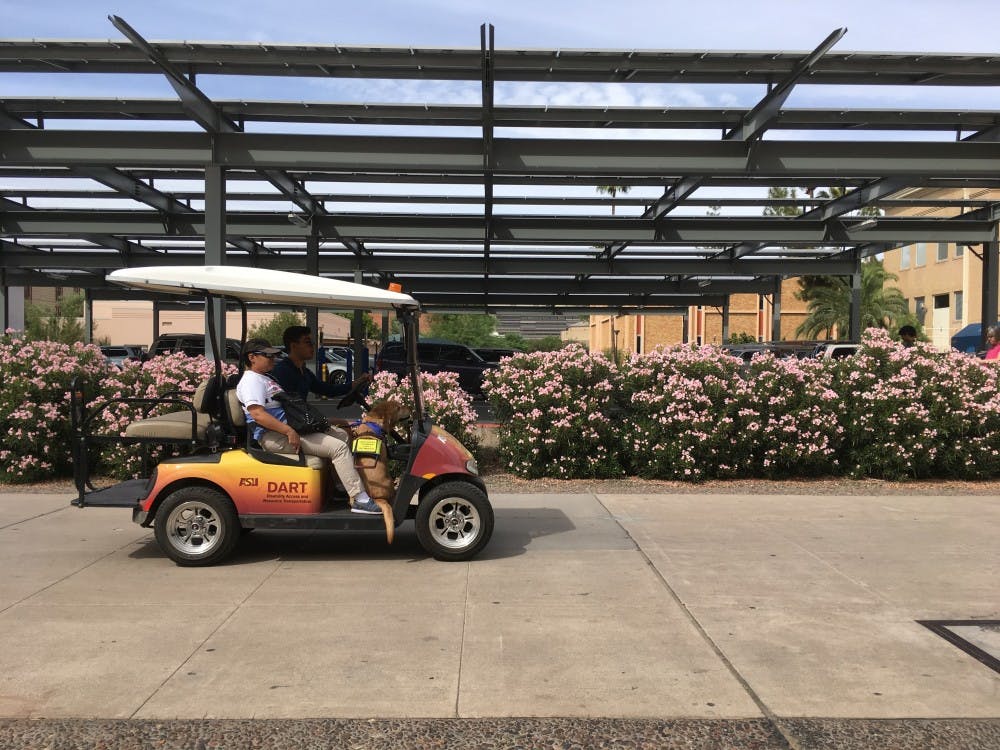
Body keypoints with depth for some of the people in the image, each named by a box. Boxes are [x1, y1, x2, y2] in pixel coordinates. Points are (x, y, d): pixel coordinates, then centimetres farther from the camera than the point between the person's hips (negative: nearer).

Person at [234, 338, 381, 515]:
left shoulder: (265, 378, 25)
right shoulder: (251, 381, -10)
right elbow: (257, 414, -25)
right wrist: (289, 432, -30)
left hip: (290, 427, 11)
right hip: (274, 437, -11)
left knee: (343, 435, 12)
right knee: (338, 447, -20)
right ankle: (359, 500, -23)